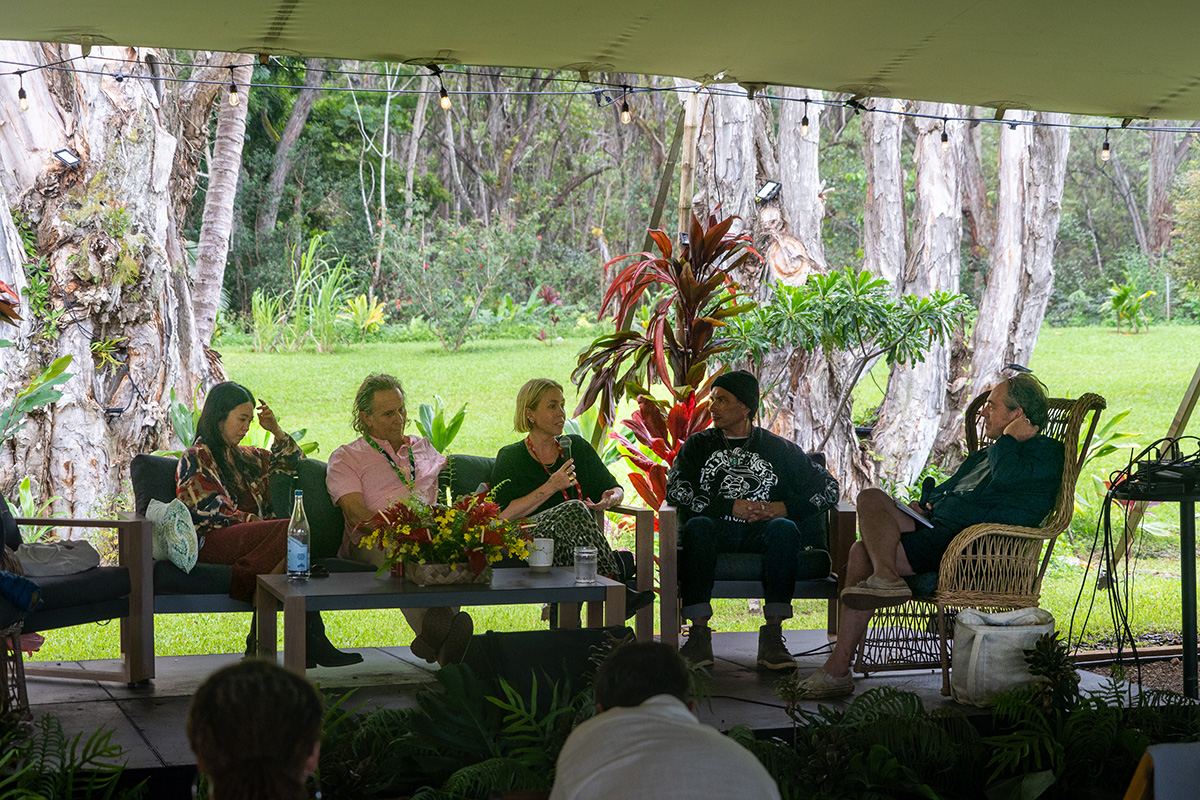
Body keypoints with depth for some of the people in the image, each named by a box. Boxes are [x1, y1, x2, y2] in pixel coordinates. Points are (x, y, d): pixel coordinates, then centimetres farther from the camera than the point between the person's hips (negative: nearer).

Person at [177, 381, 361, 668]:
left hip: (250, 540, 7)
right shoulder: (196, 458, 5)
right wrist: (256, 523, -10)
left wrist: (276, 431, 24)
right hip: (211, 542, -7)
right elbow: (214, 512, -6)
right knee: (291, 532, -32)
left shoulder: (244, 457, 28)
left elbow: (291, 461, 40)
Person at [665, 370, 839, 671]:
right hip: (717, 531, 0)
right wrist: (730, 507, -10)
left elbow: (829, 488, 10)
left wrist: (785, 508, -7)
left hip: (761, 533, 0)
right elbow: (675, 489, 0)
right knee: (697, 525, -34)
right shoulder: (698, 445, 18)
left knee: (784, 529, -34)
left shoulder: (778, 448, 16)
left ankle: (772, 635, -35)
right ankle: (699, 632, -38)